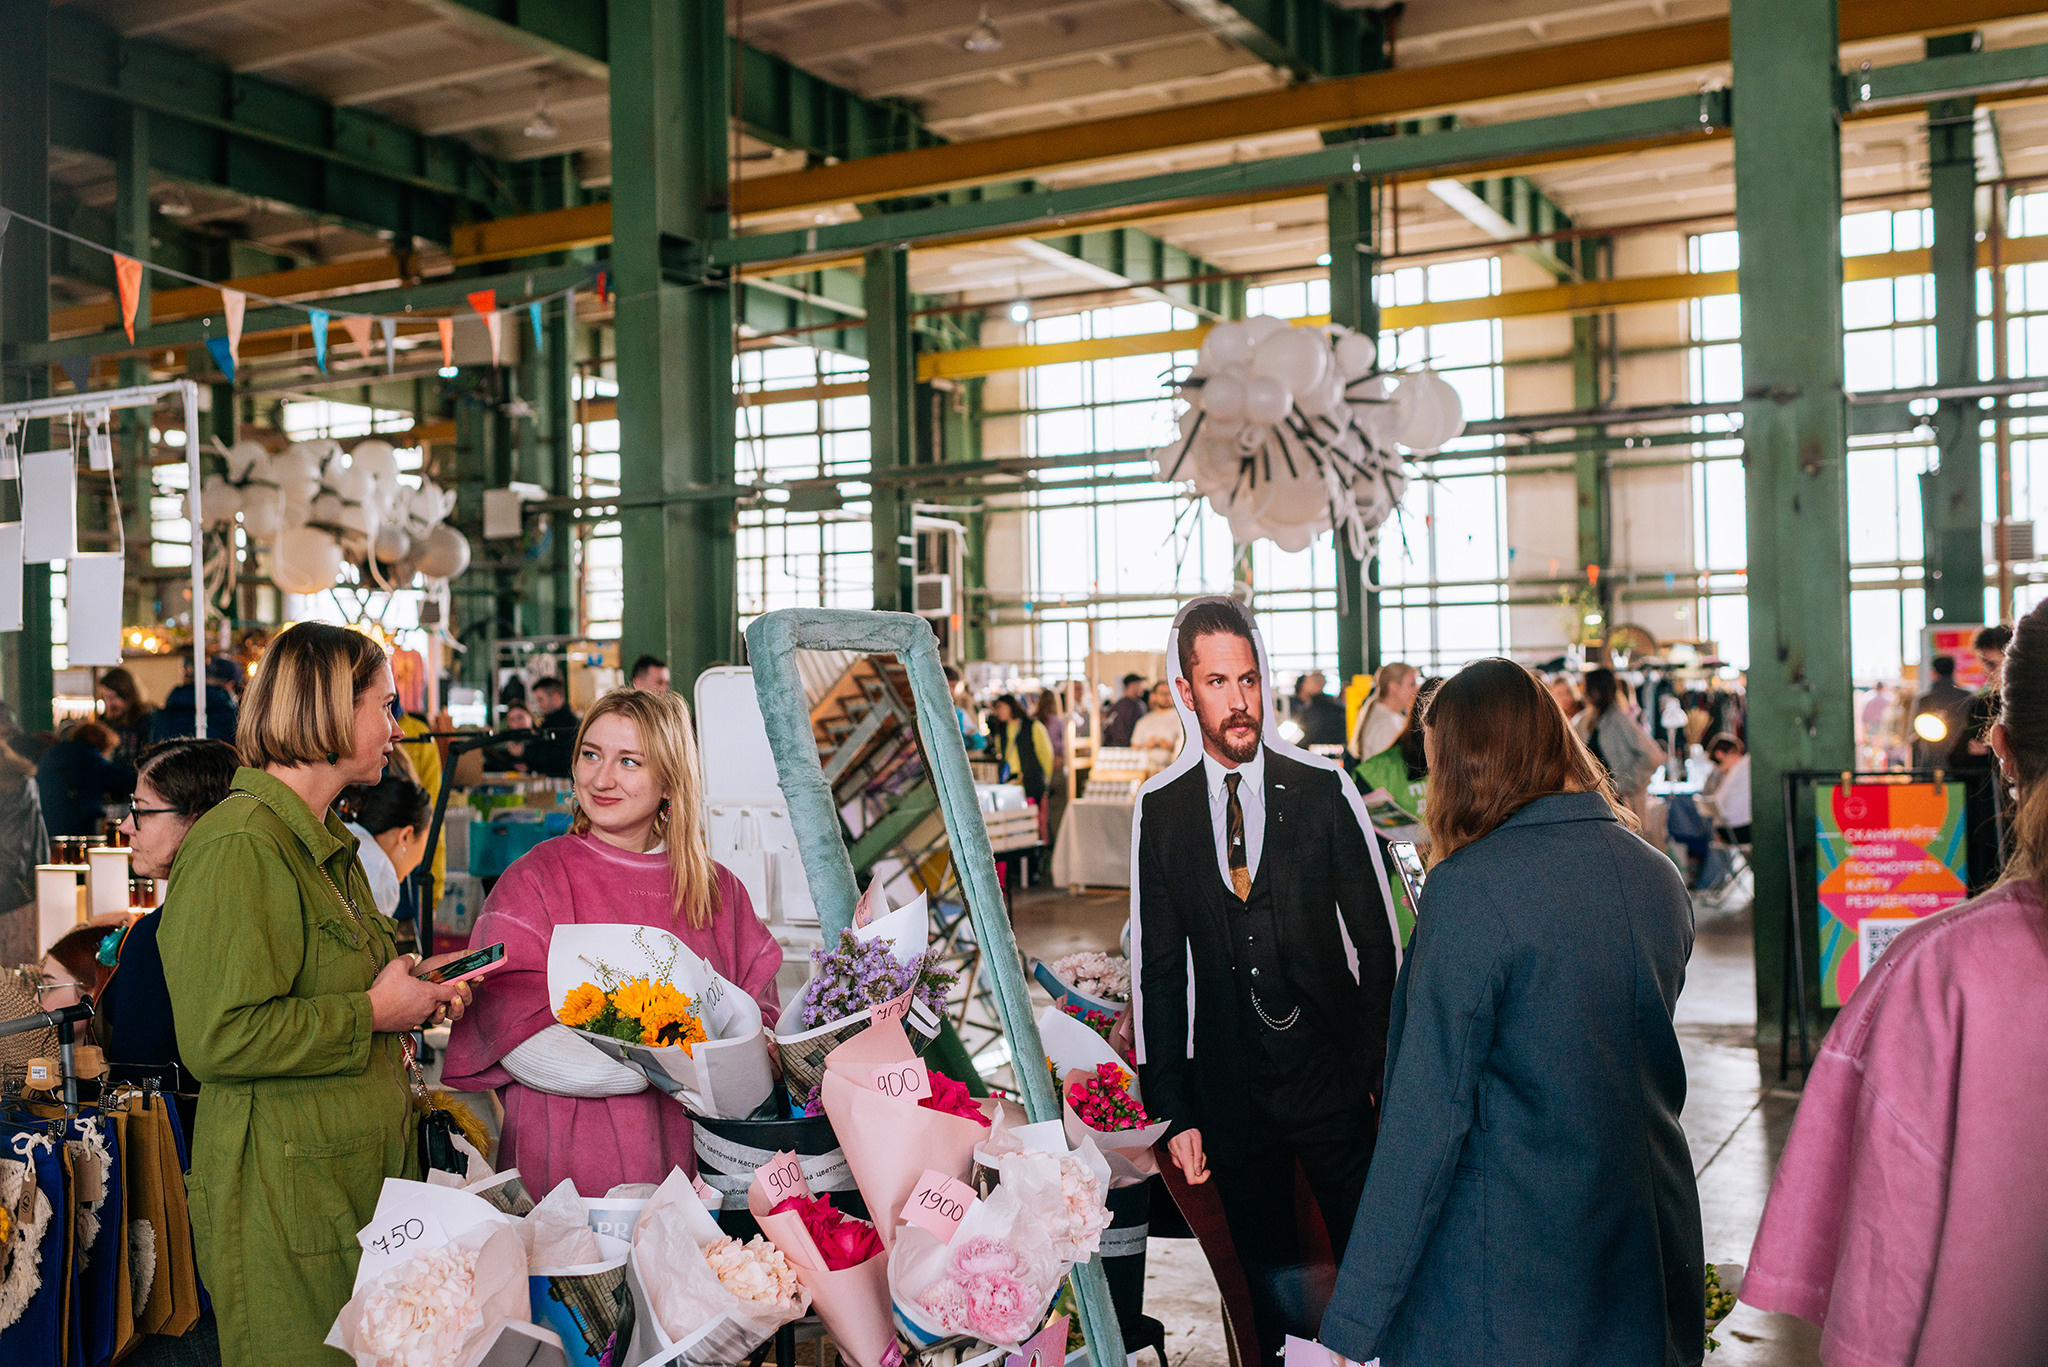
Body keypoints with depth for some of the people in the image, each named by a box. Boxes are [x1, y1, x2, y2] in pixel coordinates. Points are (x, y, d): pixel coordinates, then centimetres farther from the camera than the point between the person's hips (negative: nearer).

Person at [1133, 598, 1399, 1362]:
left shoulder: (1322, 791, -4)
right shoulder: (1159, 810, -1)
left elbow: (1378, 941, 0)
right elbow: (1157, 967, 3)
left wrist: (1382, 1071, -5)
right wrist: (1172, 1109, 1)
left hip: (1333, 1076, -1)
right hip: (1230, 1090, 1)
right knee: (1272, 1284, 13)